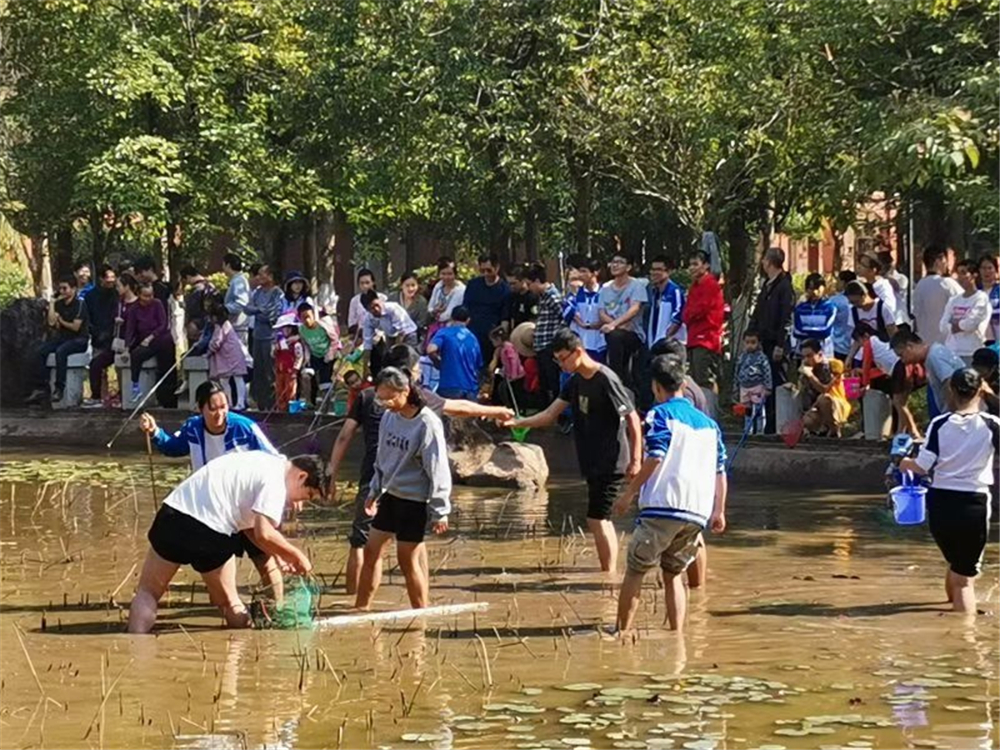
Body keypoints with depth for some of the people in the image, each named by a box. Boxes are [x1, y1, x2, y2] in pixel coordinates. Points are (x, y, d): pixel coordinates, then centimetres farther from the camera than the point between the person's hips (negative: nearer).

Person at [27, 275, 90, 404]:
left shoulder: (80, 304, -8)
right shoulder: (59, 304, 9)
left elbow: (76, 327, -14)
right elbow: (51, 322, -2)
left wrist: (61, 321, 0)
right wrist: (52, 303, -3)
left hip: (79, 340, -7)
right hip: (62, 337, 7)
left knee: (61, 351, -35)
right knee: (41, 351, -16)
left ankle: (59, 388, -32)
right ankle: (40, 388, -17)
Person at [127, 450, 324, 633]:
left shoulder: (265, 463, 23)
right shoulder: (274, 481, -4)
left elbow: (252, 526, 26)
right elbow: (264, 534, -16)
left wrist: (280, 555, 20)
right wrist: (297, 555, -3)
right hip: (209, 534, -7)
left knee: (147, 593, 8)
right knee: (228, 602, 15)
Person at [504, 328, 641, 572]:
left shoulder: (606, 380, -17)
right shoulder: (575, 381, 9)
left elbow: (633, 419, -15)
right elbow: (550, 415, 10)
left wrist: (635, 460, -15)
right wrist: (517, 422, -3)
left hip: (610, 463, -9)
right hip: (592, 462, 9)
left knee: (597, 519, -10)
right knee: (601, 520, 12)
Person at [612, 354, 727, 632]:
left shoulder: (660, 414, 1)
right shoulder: (709, 423, 19)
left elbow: (655, 457, -11)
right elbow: (720, 470, 18)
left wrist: (629, 493, -7)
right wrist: (719, 511, 22)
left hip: (662, 507, -6)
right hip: (698, 513, 6)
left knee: (635, 570, 3)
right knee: (673, 574, 17)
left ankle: (622, 631, 0)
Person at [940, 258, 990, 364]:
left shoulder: (981, 298, -2)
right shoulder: (953, 300, 15)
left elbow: (972, 322, -12)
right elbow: (943, 326, 7)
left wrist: (955, 324, 3)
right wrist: (961, 325, -8)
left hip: (971, 353, -5)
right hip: (951, 351, 5)